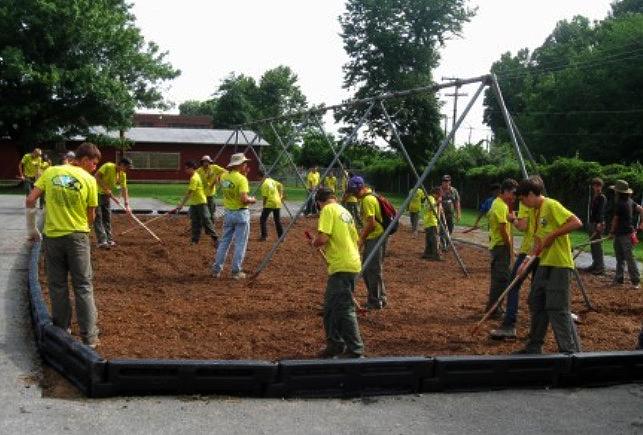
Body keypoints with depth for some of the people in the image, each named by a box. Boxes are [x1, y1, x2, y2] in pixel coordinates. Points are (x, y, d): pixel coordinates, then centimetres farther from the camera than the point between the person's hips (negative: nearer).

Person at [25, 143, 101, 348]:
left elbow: (30, 200, -2)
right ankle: (89, 336, 7)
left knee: (57, 286, 13)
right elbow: (91, 215, -1)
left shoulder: (50, 172, 1)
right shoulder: (89, 179, -6)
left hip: (52, 236, 3)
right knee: (83, 287, 5)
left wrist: (31, 228, 8)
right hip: (78, 236, -2)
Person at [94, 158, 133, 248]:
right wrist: (105, 189, -28)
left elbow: (124, 189, -2)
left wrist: (126, 205, -9)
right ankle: (102, 241, -12)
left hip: (106, 195, 8)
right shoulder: (108, 166, -21)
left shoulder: (123, 174, 0)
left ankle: (108, 239, 16)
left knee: (107, 217, 9)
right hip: (97, 193, -8)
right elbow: (97, 176, -26)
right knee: (98, 217, -9)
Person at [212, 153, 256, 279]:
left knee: (224, 242, 14)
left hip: (228, 213, 7)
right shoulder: (242, 179, -17)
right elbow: (244, 199, -24)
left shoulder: (224, 177, 5)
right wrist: (252, 200, -5)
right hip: (241, 213, -6)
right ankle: (236, 271, 5)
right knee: (240, 244, 3)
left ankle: (216, 270, 14)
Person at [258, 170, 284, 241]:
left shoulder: (264, 184, -13)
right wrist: (281, 195, 21)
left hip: (269, 204, -7)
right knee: (277, 220, 13)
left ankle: (264, 236, -1)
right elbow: (280, 185, 22)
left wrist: (264, 206, -5)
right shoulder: (271, 180, 11)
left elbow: (265, 197, -15)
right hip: (277, 203, 7)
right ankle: (281, 236, 13)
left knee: (263, 219, 4)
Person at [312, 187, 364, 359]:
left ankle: (356, 352, -4)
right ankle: (335, 345, 27)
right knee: (331, 308, 19)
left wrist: (314, 243, 3)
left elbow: (323, 238, -19)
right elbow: (354, 239, 21)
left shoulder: (328, 210, -7)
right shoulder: (345, 211, 18)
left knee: (345, 310, -7)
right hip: (352, 263, 9)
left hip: (342, 267, -9)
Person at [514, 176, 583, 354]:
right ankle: (534, 347, 26)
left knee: (558, 309, -8)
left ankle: (571, 351, -1)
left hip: (559, 265, -10)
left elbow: (576, 223, -23)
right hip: (544, 264, 10)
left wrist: (552, 235, -21)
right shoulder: (535, 211, 14)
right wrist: (528, 260, 6)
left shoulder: (551, 205, -14)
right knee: (536, 304, 14)